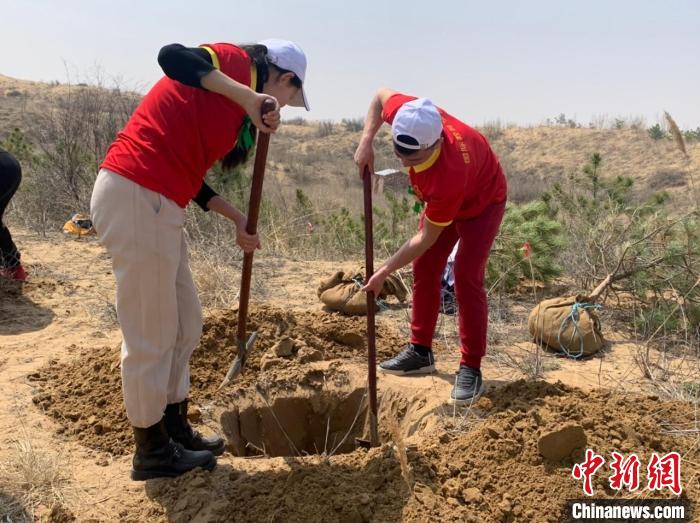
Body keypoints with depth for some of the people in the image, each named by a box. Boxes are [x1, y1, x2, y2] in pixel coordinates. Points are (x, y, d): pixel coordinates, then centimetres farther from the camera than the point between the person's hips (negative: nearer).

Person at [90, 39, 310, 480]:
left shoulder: (232, 104, 22)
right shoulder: (235, 62, -2)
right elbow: (172, 56, -22)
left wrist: (238, 219, 21)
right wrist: (248, 97, -21)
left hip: (156, 205, 10)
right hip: (136, 198, -10)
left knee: (185, 325, 17)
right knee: (151, 336, 1)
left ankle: (176, 430, 32)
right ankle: (152, 451, 19)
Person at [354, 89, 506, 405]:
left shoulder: (448, 176, -45)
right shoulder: (408, 115, -32)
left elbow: (426, 239, -32)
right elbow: (382, 95, -6)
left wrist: (385, 272, -24)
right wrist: (366, 142, -19)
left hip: (482, 202, -7)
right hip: (441, 200, 7)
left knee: (466, 277, -18)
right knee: (424, 268, 4)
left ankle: (471, 368, -7)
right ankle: (421, 351, 16)